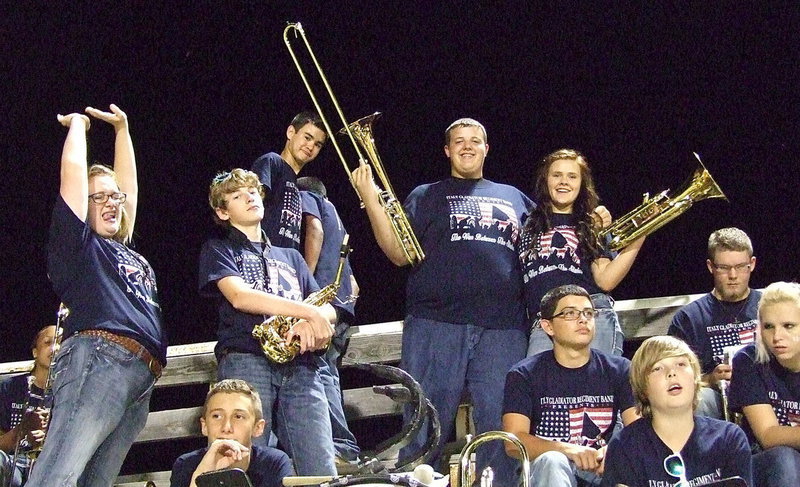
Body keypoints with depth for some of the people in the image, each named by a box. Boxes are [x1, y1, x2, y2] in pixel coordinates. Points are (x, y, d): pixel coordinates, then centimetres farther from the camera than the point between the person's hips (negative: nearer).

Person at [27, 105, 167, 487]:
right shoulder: (78, 242, 12)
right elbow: (73, 169, 8)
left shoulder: (124, 251, 33)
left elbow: (127, 180, 41)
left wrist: (122, 128, 42)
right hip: (97, 358, -8)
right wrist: (78, 124, 24)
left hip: (141, 380, 8)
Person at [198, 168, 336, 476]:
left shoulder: (290, 257, 32)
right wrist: (309, 311, -10)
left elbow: (328, 310, 21)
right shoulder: (219, 250, 18)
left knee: (322, 472, -12)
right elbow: (239, 297, -3)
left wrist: (314, 321, -6)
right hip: (246, 360, -4)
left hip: (300, 366, 4)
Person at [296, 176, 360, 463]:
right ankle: (344, 450, 3)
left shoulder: (306, 198, 13)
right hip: (343, 304, 9)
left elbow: (315, 229, -11)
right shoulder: (335, 216, 35)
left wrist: (306, 281, -15)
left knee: (319, 372, -18)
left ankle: (342, 446, -31)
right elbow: (353, 283, 32)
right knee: (328, 373, 9)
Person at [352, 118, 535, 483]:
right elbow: (400, 254, 5)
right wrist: (370, 200, -4)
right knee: (424, 430, -4)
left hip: (503, 330, 2)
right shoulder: (426, 196, 16)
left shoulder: (514, 198, 23)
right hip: (436, 325, -2)